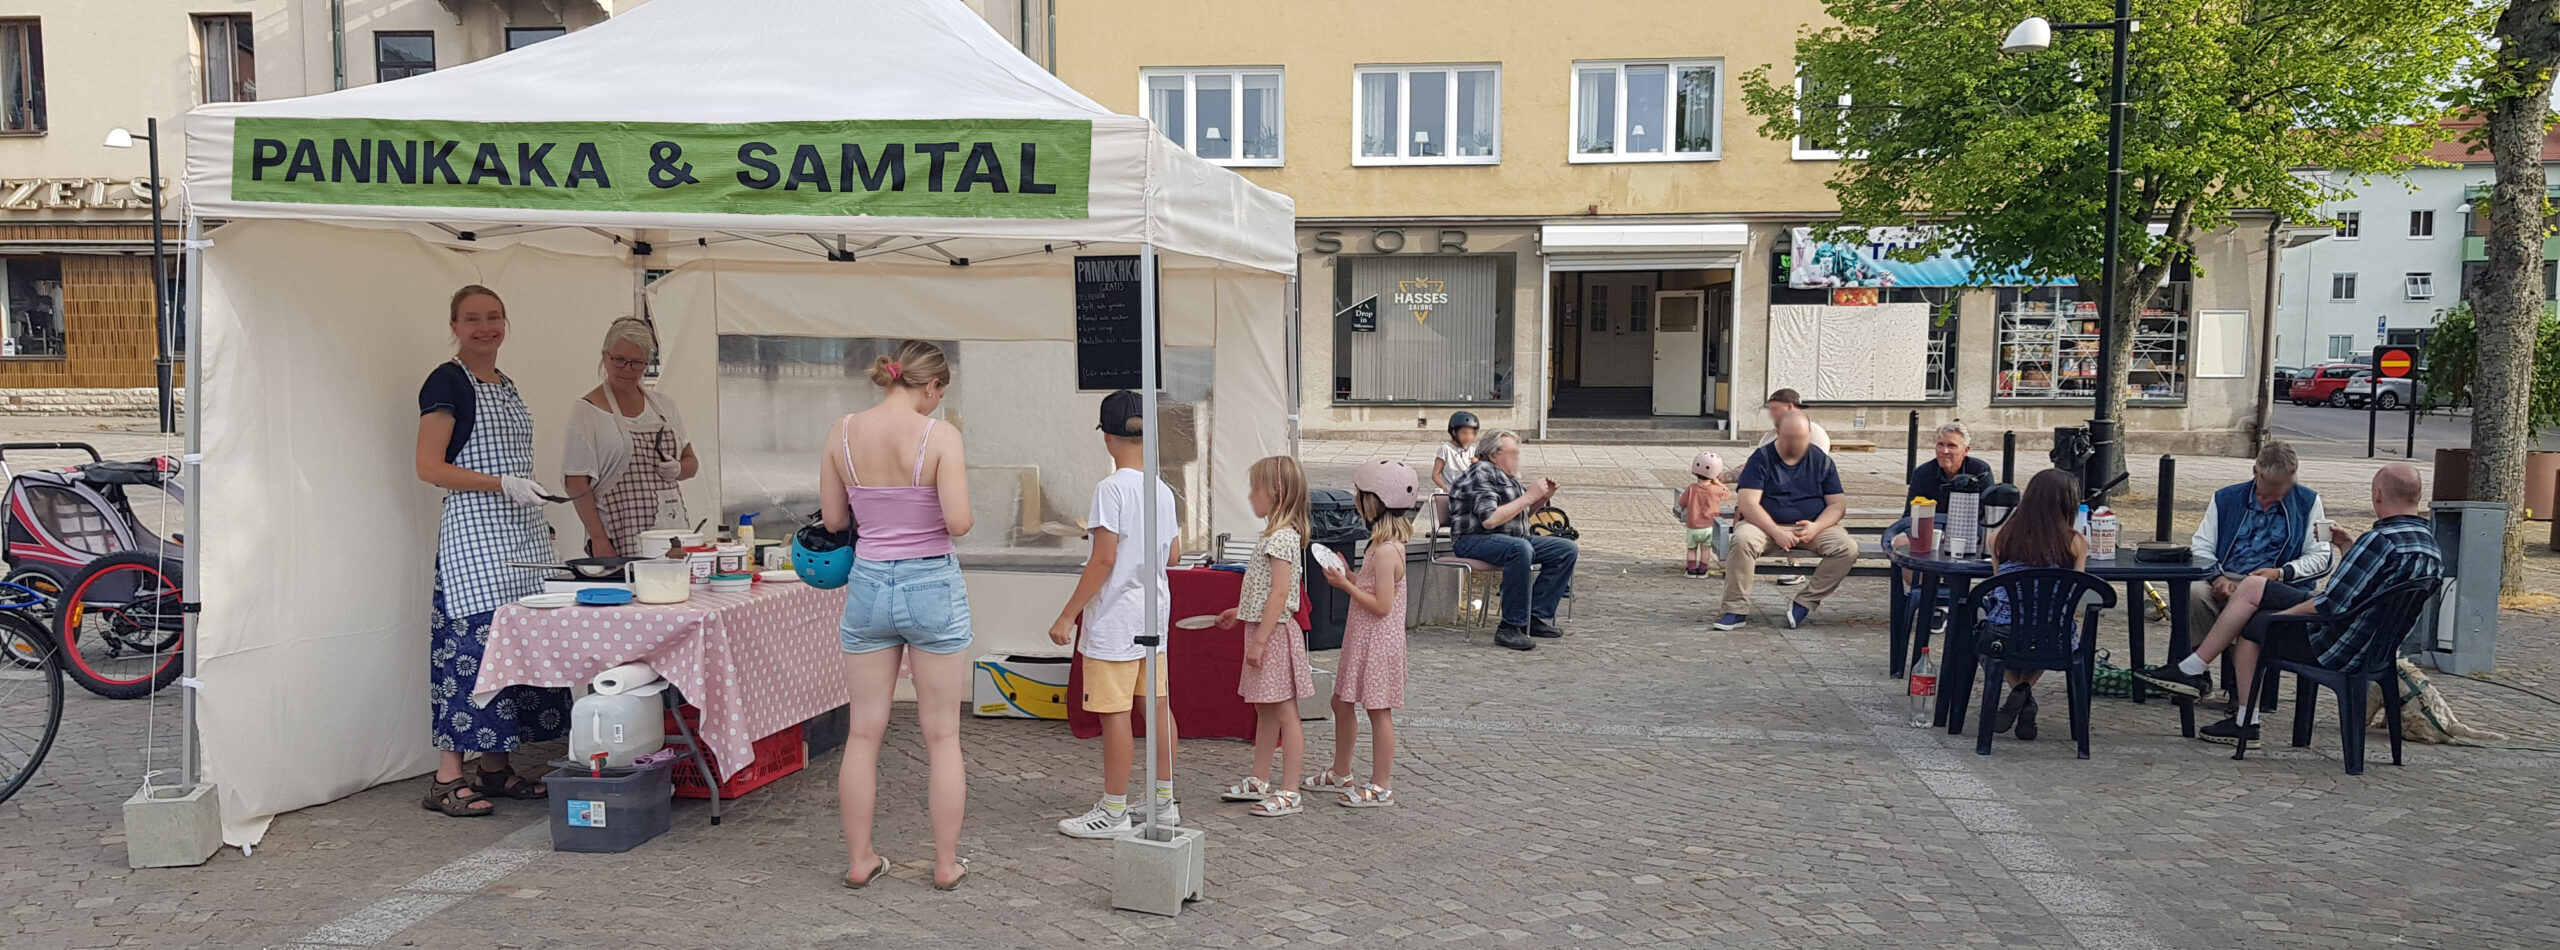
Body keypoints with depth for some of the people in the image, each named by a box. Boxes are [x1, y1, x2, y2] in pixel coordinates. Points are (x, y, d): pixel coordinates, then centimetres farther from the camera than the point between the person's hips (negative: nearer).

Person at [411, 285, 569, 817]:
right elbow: (430, 467, -12)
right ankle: (448, 778, -6)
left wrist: (539, 519, 20)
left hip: (522, 533, 8)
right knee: (472, 643, -11)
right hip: (472, 532, -8)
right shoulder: (447, 383, -5)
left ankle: (495, 768, 12)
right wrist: (503, 484, -18)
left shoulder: (505, 385, 19)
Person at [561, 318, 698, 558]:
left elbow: (691, 462, 22)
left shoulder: (662, 407, 15)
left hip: (671, 531, 5)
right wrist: (598, 541, -13)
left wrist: (678, 469, -2)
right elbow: (576, 483, -5)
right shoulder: (586, 412, 0)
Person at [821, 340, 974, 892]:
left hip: (868, 582, 3)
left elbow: (831, 519, 6)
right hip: (932, 584, -3)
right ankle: (947, 864, 16)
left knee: (864, 732, 13)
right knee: (942, 734, 8)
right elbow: (959, 522, -19)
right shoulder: (940, 436, -12)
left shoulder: (843, 432, 0)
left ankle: (860, 860, 21)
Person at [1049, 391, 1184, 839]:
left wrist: (1068, 615, -15)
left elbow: (1103, 559, -19)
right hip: (1154, 615, 8)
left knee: (1114, 713, -2)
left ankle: (1113, 812, 4)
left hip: (1115, 619, -8)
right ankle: (1165, 801, 22)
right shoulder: (1163, 490, 6)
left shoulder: (1112, 488, -15)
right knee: (1157, 704, 13)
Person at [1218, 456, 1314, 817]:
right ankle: (1257, 780, 28)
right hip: (1263, 630, 10)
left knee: (1284, 712, -4)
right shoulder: (1278, 535, 13)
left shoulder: (1281, 537, -18)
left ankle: (1289, 792, 1)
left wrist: (1260, 639, -24)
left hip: (1273, 633, -10)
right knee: (1264, 710, 17)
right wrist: (1241, 612, 25)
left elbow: (1280, 592, -24)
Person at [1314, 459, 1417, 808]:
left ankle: (1381, 786, 9)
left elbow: (1381, 605, -25)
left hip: (1378, 642, -10)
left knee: (1378, 710, -1)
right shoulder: (1384, 544, 10)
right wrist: (1347, 576, 8)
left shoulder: (1386, 551, -22)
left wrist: (1345, 584, -20)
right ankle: (1341, 773, 32)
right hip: (1362, 639, 10)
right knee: (1342, 703, 18)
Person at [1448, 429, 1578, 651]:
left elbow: (1523, 512, 29)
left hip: (1513, 539, 10)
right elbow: (1489, 520, -26)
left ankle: (1537, 617, -7)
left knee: (1568, 550, -1)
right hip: (1474, 540, -10)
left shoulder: (1507, 476, 16)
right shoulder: (1481, 475, -13)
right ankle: (1510, 628, -35)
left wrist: (1543, 498, 9)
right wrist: (1528, 497, -18)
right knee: (1520, 548, -40)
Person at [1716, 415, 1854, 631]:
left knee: (1847, 548, -24)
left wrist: (1816, 527, -17)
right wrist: (1776, 532, -24)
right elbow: (1748, 505, -12)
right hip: (1767, 525, -2)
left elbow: (1837, 504, 3)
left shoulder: (1822, 461, 6)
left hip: (1814, 527, 3)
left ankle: (1805, 602, -16)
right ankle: (1736, 610, -26)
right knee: (1742, 539, -35)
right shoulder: (1761, 459, -3)